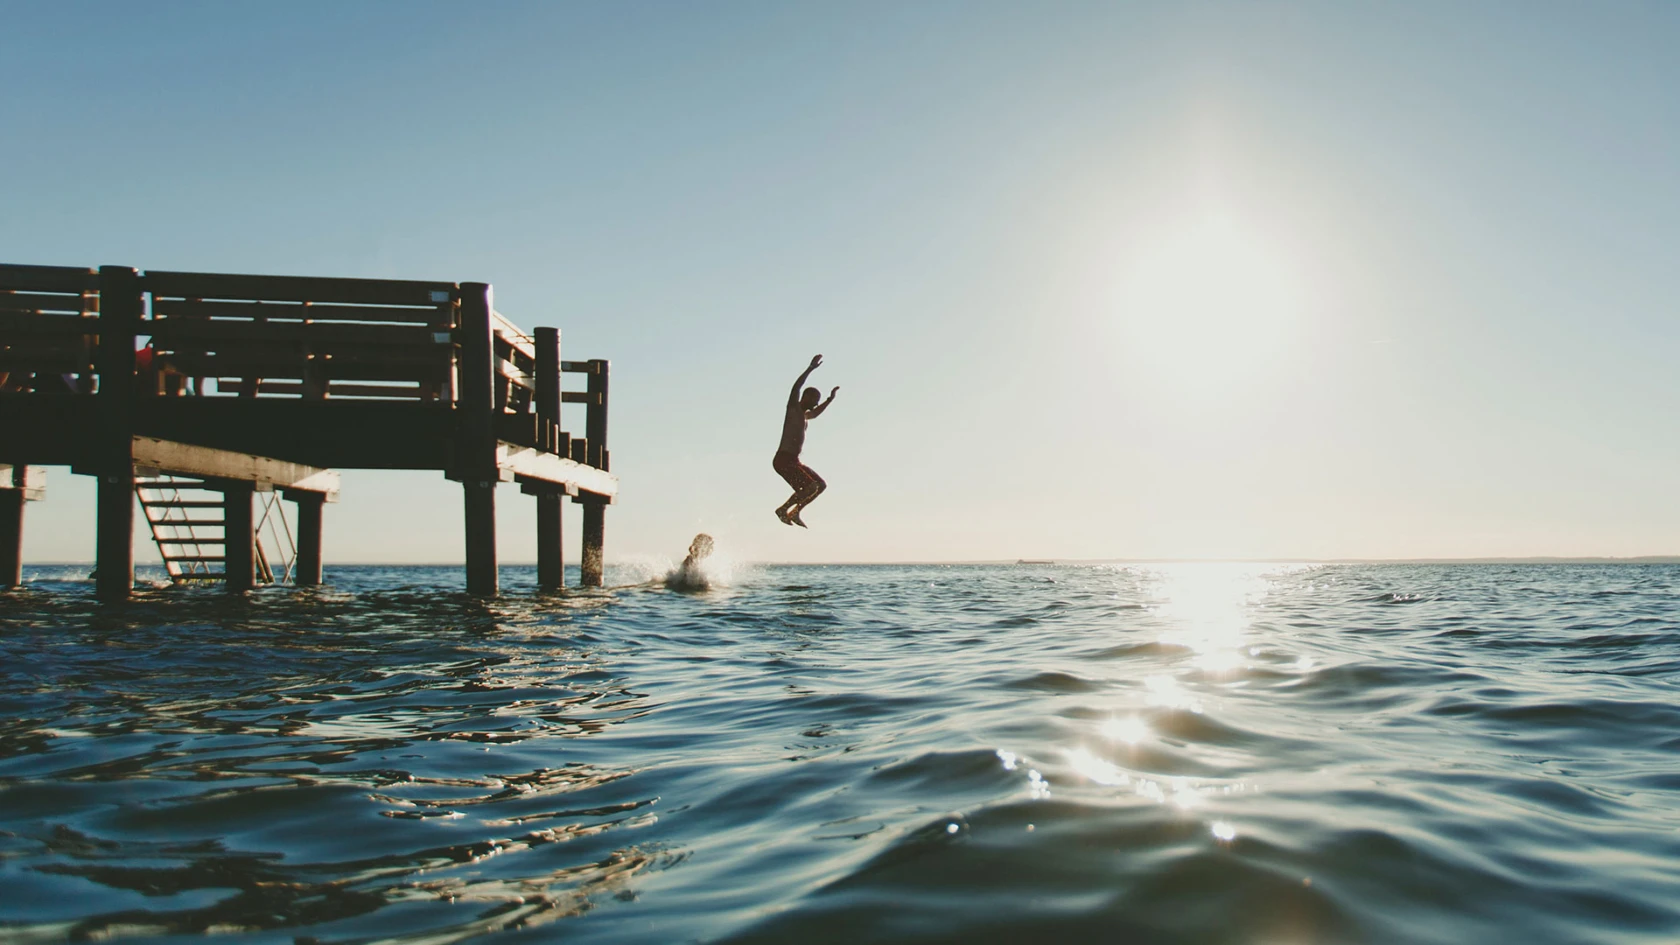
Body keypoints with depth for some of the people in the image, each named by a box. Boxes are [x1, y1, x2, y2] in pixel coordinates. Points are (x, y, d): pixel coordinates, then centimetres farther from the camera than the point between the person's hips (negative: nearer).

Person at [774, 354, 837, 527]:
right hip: (783, 459, -10)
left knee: (821, 485, 10)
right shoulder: (793, 408, -4)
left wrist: (830, 399, 43)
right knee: (810, 487, -20)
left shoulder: (804, 414, 21)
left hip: (794, 461, 10)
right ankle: (783, 509, -8)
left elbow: (816, 413, 46)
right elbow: (796, 387, -22)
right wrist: (811, 368, -27)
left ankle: (794, 512, 10)